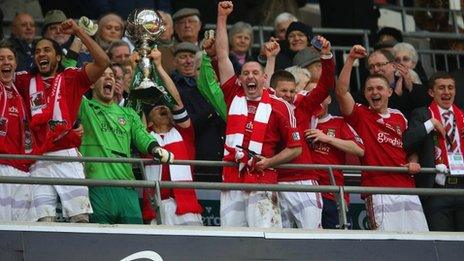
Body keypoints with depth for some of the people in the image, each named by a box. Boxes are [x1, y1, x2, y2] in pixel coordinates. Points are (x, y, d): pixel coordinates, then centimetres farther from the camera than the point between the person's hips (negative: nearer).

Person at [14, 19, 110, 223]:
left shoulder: (71, 78, 10)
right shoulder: (26, 81, 18)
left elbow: (102, 62, -1)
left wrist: (78, 32, -2)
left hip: (67, 156, -2)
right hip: (39, 161, 2)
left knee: (80, 217, -10)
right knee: (44, 220, -5)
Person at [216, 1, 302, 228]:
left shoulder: (279, 107, 3)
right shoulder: (233, 97, 12)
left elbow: (295, 148, 7)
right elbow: (222, 56, 14)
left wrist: (269, 162, -9)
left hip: (262, 182, -3)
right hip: (231, 181, 3)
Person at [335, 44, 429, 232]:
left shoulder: (399, 117, 20)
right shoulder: (360, 115, 6)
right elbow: (341, 91, -8)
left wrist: (413, 163, 8)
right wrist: (351, 59, -13)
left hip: (406, 187, 5)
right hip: (378, 188, -5)